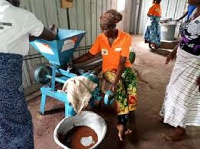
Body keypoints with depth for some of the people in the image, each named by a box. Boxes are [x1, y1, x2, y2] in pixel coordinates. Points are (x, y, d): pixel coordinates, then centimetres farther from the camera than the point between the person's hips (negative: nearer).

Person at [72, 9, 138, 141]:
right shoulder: (100, 38, -6)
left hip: (124, 68, 0)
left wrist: (115, 81, -31)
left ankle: (122, 122, -18)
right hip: (109, 69, 1)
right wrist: (73, 62, -3)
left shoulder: (126, 38, -16)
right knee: (120, 86, -30)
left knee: (132, 84, -30)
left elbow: (122, 61, -21)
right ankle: (125, 120, -16)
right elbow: (90, 54, 4)